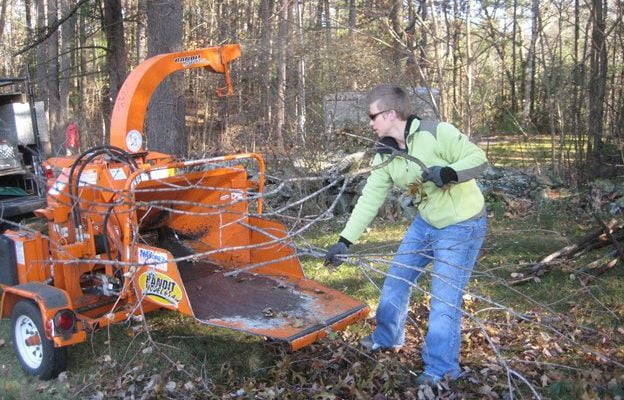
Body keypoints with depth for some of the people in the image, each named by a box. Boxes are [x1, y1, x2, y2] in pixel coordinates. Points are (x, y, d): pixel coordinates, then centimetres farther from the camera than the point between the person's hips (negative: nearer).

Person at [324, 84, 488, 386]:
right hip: (426, 221, 7)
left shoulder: (438, 133, -24)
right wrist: (344, 241, -9)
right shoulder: (385, 156, -5)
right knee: (397, 277, 14)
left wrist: (448, 173, -40)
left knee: (444, 296, -7)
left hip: (462, 225, -7)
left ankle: (441, 367, 8)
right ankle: (388, 337, 37)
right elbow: (369, 199, -5)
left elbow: (478, 158, -21)